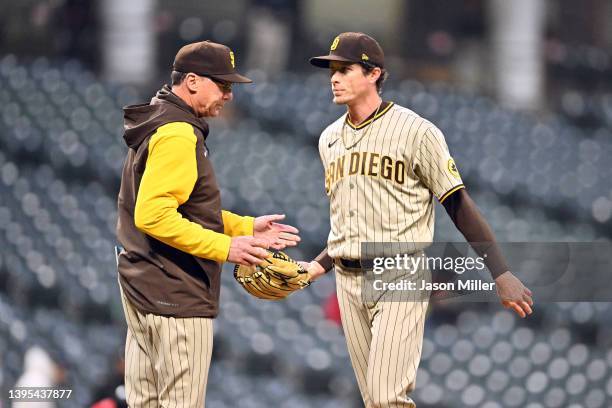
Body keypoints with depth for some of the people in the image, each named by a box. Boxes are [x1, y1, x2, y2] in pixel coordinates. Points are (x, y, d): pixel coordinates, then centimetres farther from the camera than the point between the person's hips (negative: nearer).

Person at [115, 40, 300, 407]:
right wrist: (224, 247, -24)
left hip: (143, 286, 11)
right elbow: (152, 216, -25)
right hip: (176, 295, -11)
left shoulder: (158, 126, 17)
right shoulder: (178, 135, -16)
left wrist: (247, 227, 17)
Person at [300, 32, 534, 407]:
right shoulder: (330, 139, 14)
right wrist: (319, 265, 11)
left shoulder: (416, 132, -7)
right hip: (349, 281, 6)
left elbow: (459, 205, -8)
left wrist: (502, 274, -12)